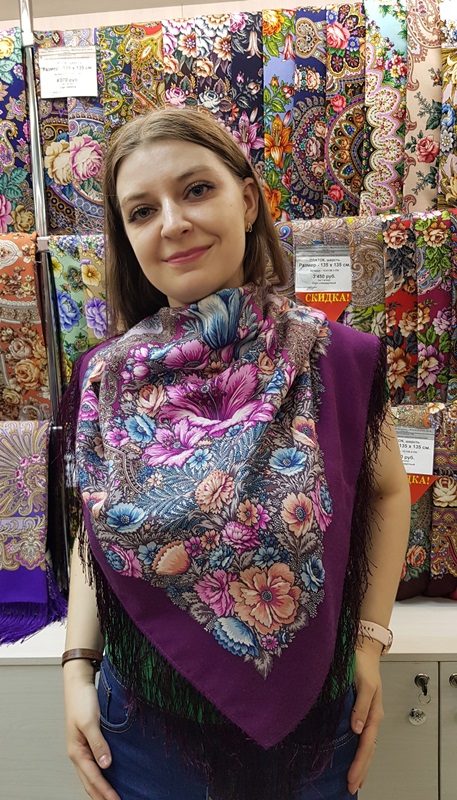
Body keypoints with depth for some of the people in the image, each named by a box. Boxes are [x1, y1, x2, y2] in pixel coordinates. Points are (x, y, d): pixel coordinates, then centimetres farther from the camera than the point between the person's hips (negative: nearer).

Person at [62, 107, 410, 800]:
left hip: (308, 720, 0)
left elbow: (387, 491, 1)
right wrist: (78, 664, -5)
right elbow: (93, 532, 3)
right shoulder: (108, 378, -9)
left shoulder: (337, 359, -14)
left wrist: (371, 637, -3)